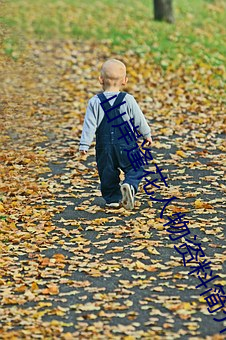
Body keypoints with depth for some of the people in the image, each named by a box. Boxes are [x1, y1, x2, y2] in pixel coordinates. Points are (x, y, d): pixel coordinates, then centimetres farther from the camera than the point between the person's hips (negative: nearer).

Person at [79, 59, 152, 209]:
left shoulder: (95, 102, -5)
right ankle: (130, 185, -20)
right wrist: (147, 135, 21)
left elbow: (90, 125, -6)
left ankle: (113, 198, 13)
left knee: (107, 173, 14)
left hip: (104, 147, 1)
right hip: (126, 145, -1)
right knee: (135, 169, 7)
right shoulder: (128, 100, -5)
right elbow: (139, 120, 5)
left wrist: (84, 144, -1)